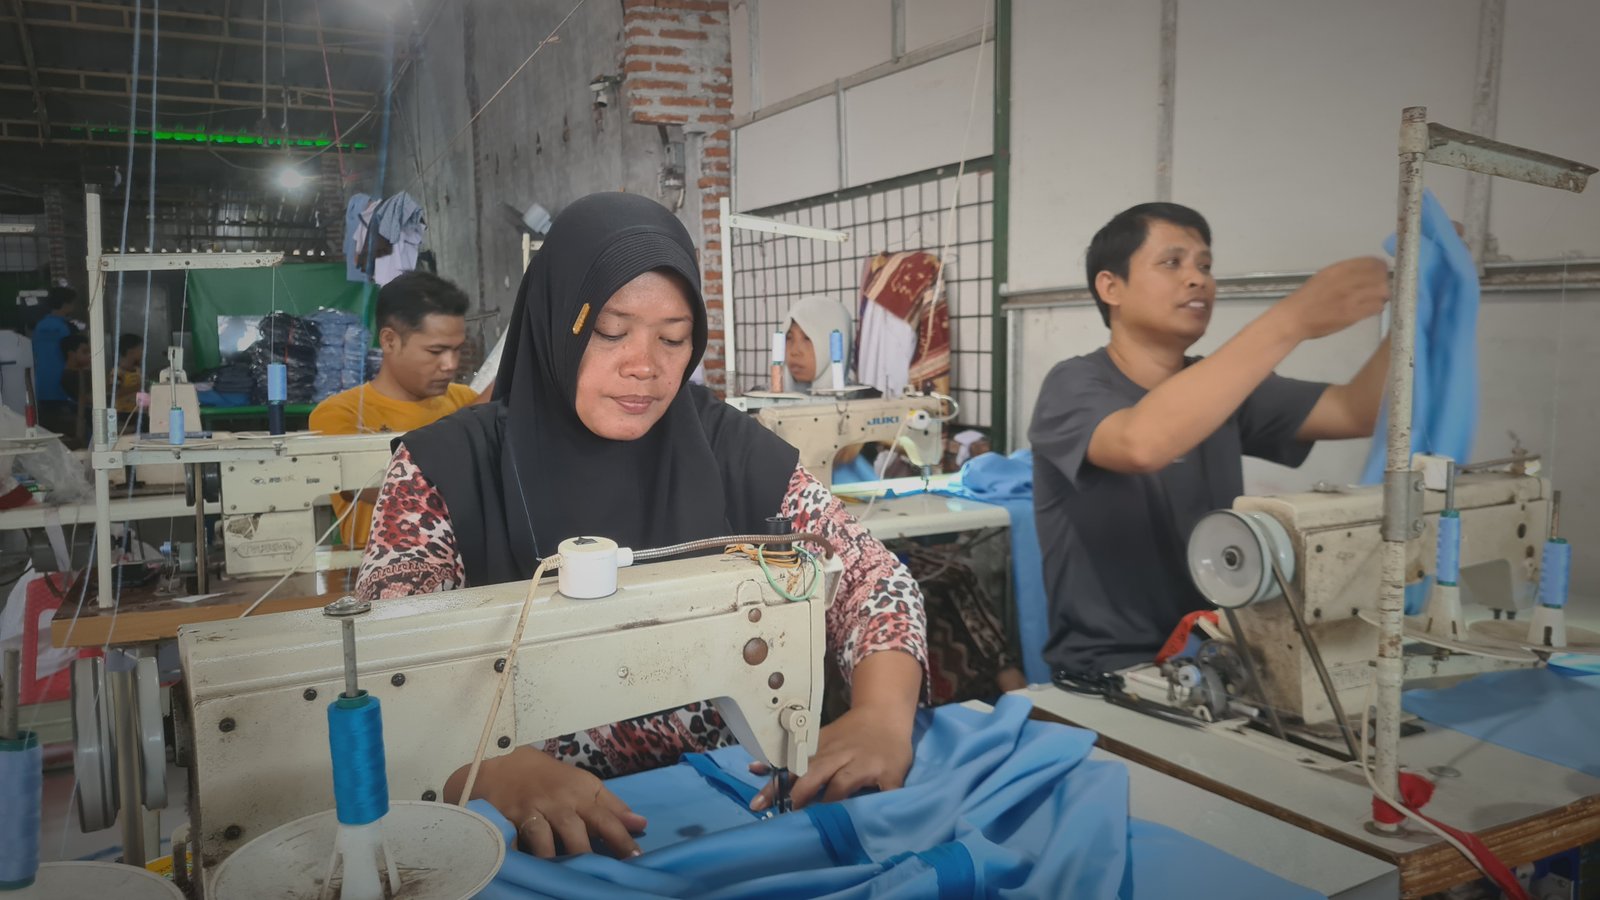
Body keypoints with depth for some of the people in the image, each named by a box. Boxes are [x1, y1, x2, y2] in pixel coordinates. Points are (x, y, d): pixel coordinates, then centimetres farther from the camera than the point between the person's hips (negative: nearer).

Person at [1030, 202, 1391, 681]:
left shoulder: (1224, 388, 9)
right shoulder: (1075, 385, -11)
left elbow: (1358, 411, -2)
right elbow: (1141, 443, -33)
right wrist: (1292, 321, -34)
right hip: (1109, 675, -6)